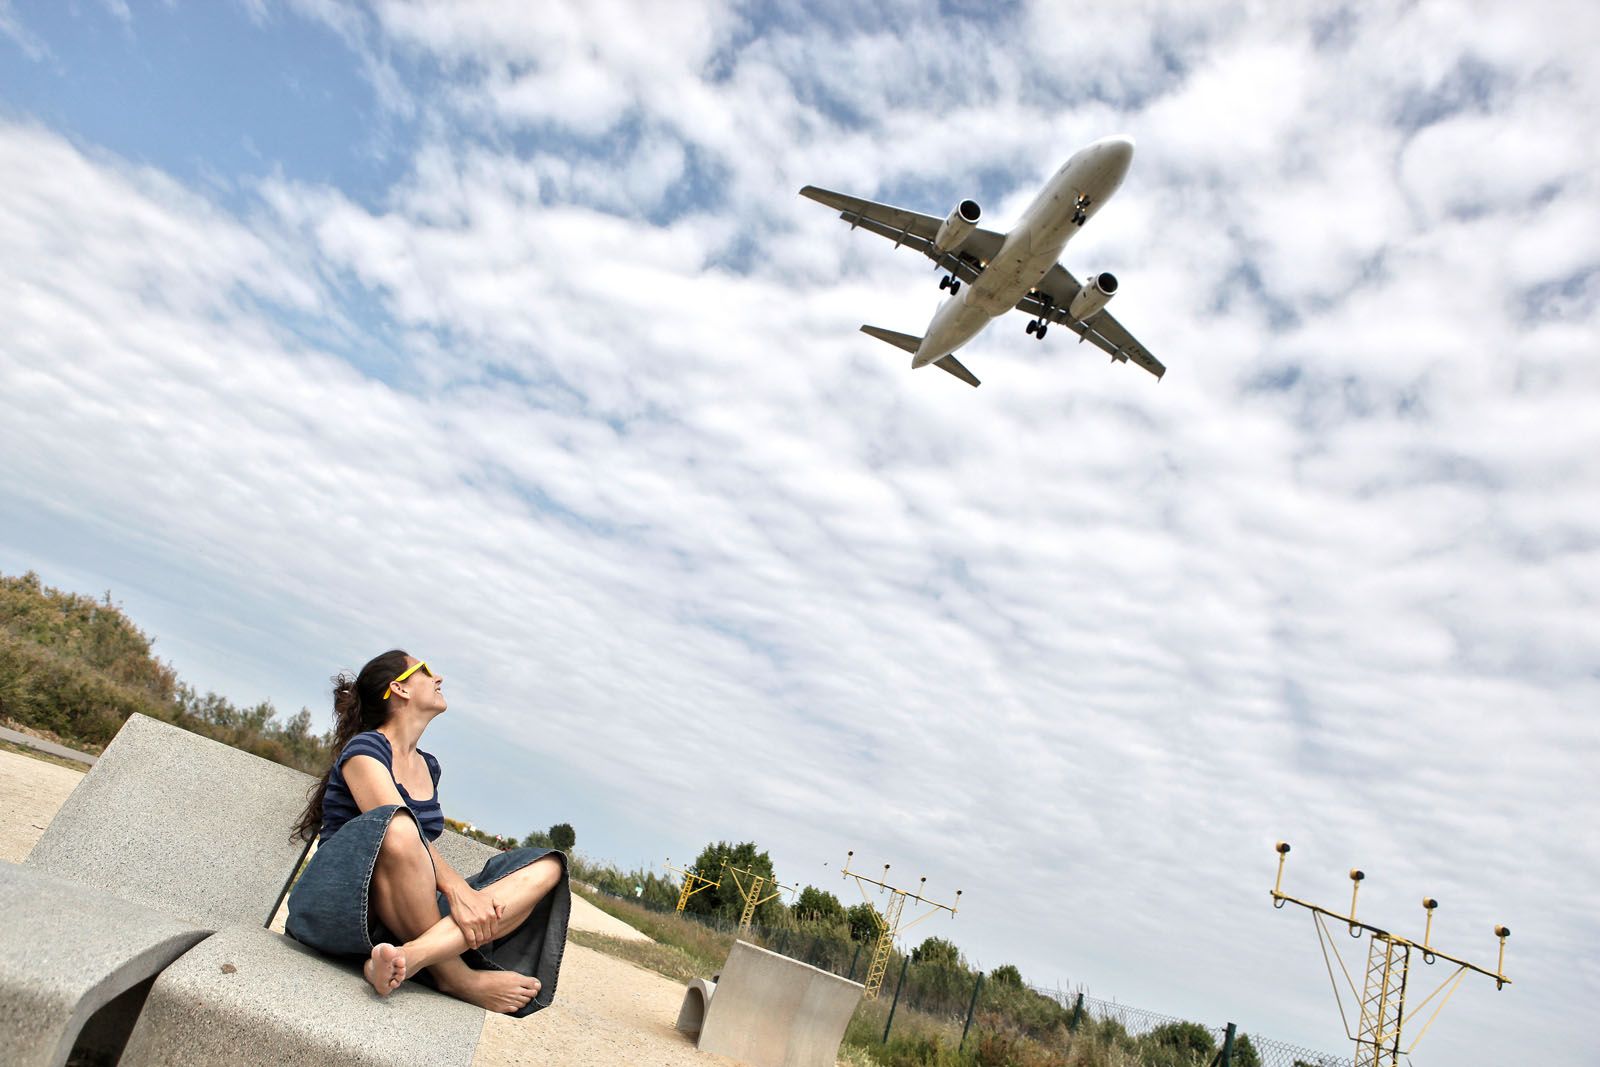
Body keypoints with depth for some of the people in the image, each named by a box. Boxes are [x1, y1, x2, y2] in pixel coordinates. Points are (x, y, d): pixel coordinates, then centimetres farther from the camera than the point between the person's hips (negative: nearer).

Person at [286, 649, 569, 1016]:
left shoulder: (428, 766, 19)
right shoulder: (364, 747, -4)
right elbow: (394, 825, -20)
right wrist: (456, 889, -32)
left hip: (409, 917, 7)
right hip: (340, 904, -7)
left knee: (547, 866, -11)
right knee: (398, 827, -38)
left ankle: (414, 954, -33)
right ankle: (454, 977, -27)